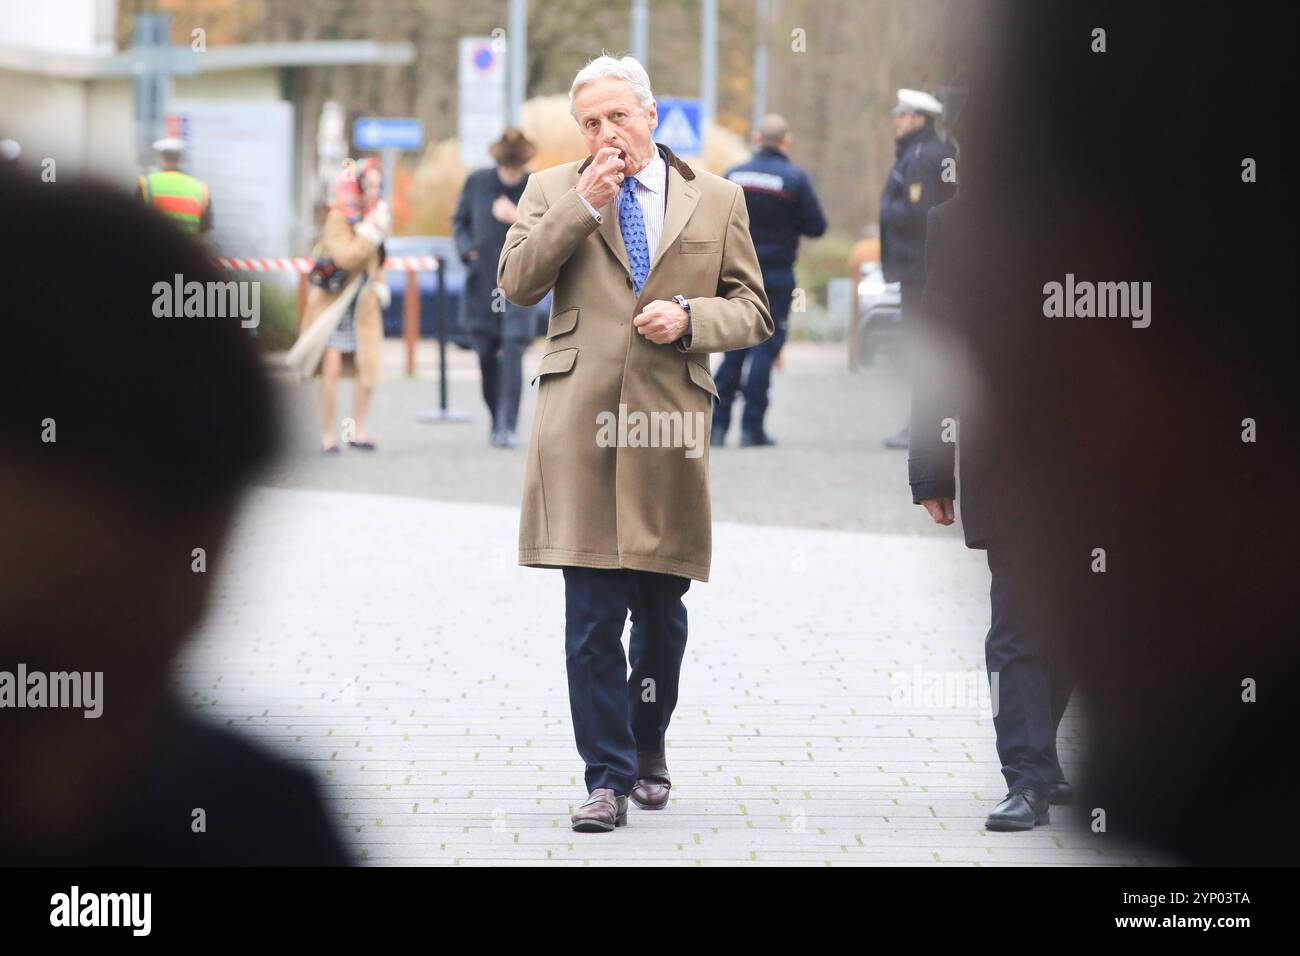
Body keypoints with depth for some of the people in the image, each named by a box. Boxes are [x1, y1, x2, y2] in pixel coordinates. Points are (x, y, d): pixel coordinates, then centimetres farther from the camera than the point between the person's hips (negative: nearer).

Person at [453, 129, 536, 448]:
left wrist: (518, 218, -20)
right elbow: (460, 221, 13)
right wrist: (467, 248, -6)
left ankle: (507, 427, -16)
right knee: (487, 354, 5)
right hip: (482, 279, 2)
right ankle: (497, 419, 22)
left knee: (512, 352, -14)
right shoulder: (477, 182, 1)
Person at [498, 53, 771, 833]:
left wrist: (690, 319, -7)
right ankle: (608, 777, -4)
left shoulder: (717, 199, 12)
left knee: (663, 613, 10)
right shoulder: (554, 191, 12)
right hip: (581, 424, -1)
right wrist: (582, 206, -7)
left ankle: (648, 746, 32)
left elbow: (754, 311, 11)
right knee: (592, 615, -7)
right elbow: (516, 282, -1)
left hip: (671, 422, 1)